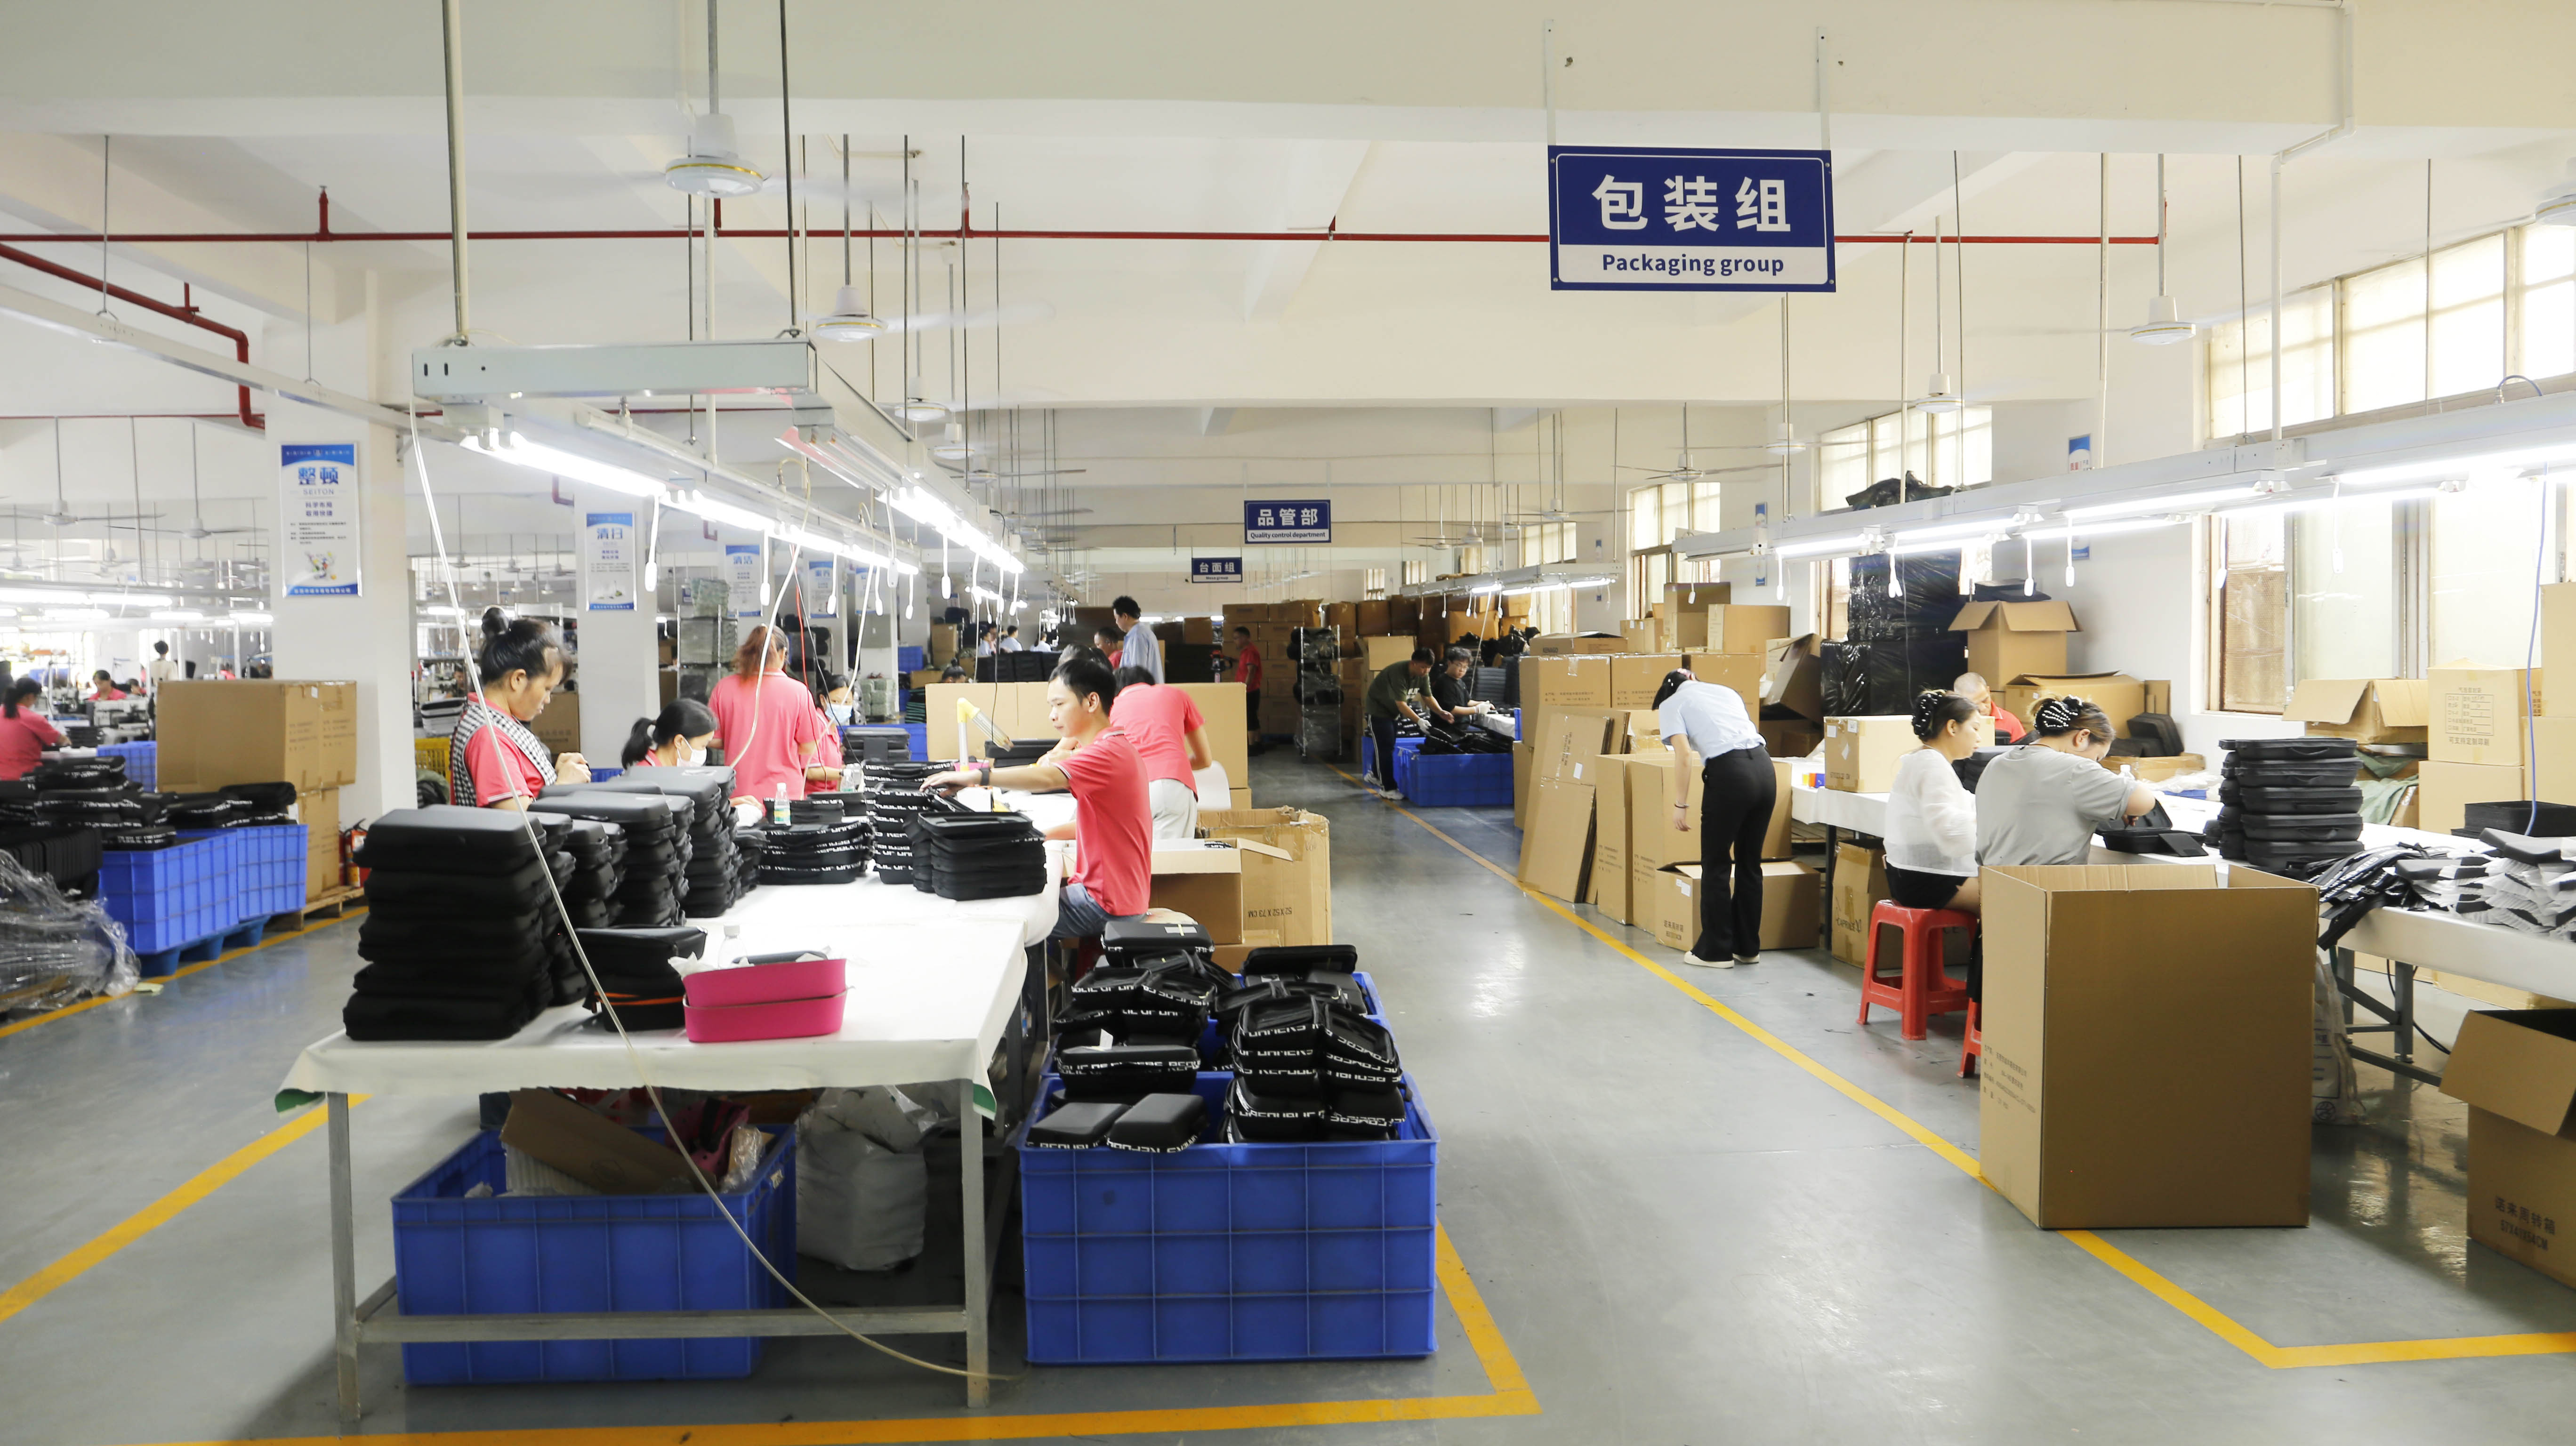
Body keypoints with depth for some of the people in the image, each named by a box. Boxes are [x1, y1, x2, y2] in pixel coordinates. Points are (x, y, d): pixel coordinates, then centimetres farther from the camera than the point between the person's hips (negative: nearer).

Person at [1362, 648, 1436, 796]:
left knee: (1389, 745, 18)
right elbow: (1401, 704, -37)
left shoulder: (1423, 674, -10)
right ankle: (1389, 788, -7)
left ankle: (1377, 776, 37)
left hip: (1393, 711, 8)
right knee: (1386, 748, -10)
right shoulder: (1398, 673, -34)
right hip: (1378, 710, -8)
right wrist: (1419, 721, -45)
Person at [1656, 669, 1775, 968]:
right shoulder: (1725, 691, 27)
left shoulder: (1671, 704, 10)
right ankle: (1748, 948, 25)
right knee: (1750, 863, 17)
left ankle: (1716, 951, 14)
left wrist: (1680, 805, 0)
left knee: (1716, 867, 8)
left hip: (1729, 774, -6)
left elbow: (1684, 755, -4)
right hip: (1764, 769, 6)